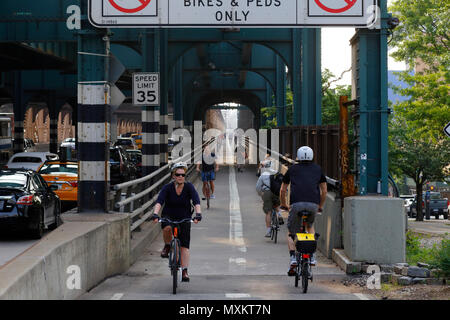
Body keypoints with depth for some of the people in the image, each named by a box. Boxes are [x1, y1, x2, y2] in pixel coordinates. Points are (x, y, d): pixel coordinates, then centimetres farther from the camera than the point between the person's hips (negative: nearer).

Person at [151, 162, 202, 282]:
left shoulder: (189, 187, -9)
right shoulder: (167, 187, -11)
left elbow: (196, 202, -21)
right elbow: (159, 202, -23)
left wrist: (198, 214, -38)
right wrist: (155, 214, -40)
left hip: (184, 218, 1)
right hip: (168, 217, -1)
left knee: (184, 245, -8)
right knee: (167, 228, -35)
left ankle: (185, 272, -6)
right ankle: (167, 246, -6)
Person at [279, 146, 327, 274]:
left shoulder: (293, 169, 20)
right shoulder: (317, 169, 22)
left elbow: (282, 190, 23)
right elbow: (324, 190, 26)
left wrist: (283, 204, 38)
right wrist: (320, 206, 39)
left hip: (297, 204, -2)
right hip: (313, 205, 2)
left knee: (291, 233, 16)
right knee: (310, 225, 30)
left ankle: (293, 257, -7)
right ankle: (312, 256, 16)